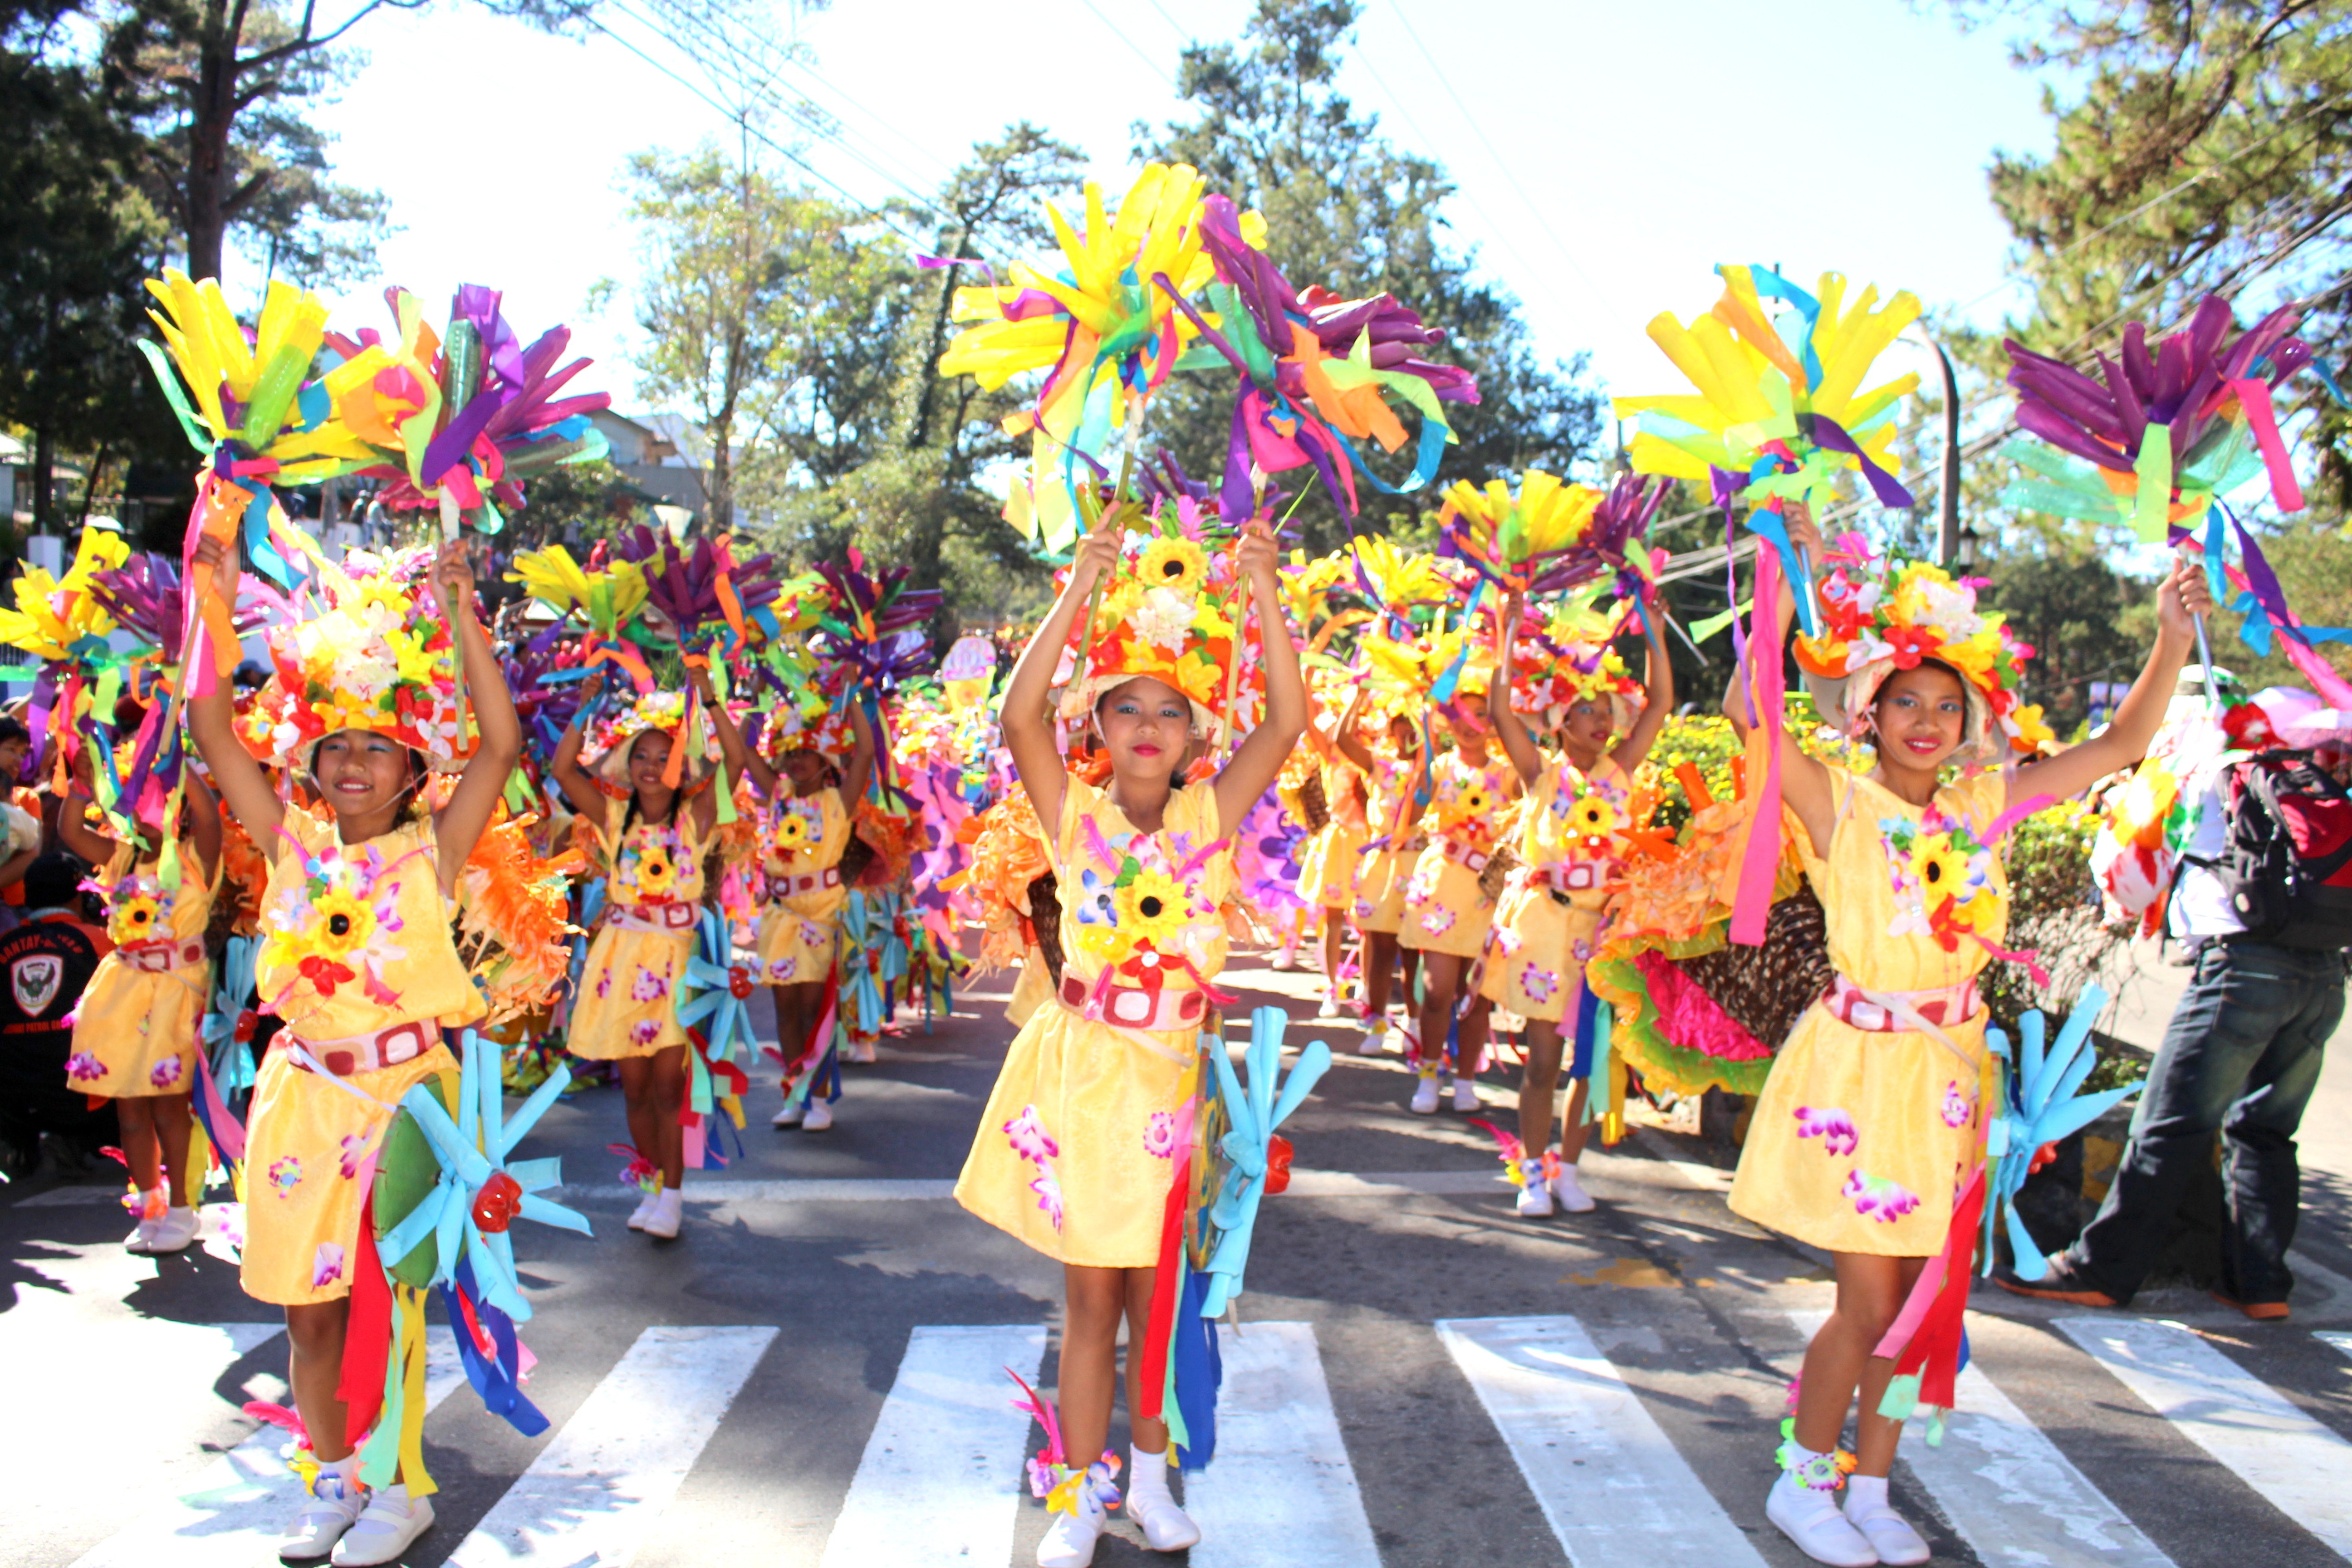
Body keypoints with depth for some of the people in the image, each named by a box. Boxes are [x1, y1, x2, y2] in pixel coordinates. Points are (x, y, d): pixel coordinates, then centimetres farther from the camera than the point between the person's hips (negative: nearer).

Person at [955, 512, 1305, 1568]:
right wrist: (1082, 590, -23)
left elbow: (1288, 721, -12)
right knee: (1090, 1297, 9)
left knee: (1153, 1294, 14)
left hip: (1171, 1074, 1)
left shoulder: (1210, 815, -1)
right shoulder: (1076, 815, -4)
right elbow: (1020, 716, -19)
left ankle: (1149, 1472, 34)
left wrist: (1262, 593, -18)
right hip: (1082, 1070, -1)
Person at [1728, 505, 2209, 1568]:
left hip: (1951, 1064, 5)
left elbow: (2119, 748, 11)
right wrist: (1792, 585, -26)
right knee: (1870, 1302, -1)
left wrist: (2173, 639, 1)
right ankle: (1801, 1482, 20)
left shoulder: (1985, 803, 6)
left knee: (1915, 1298, 12)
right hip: (1860, 1061, -5)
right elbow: (1747, 711, -25)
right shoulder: (1840, 802, -10)